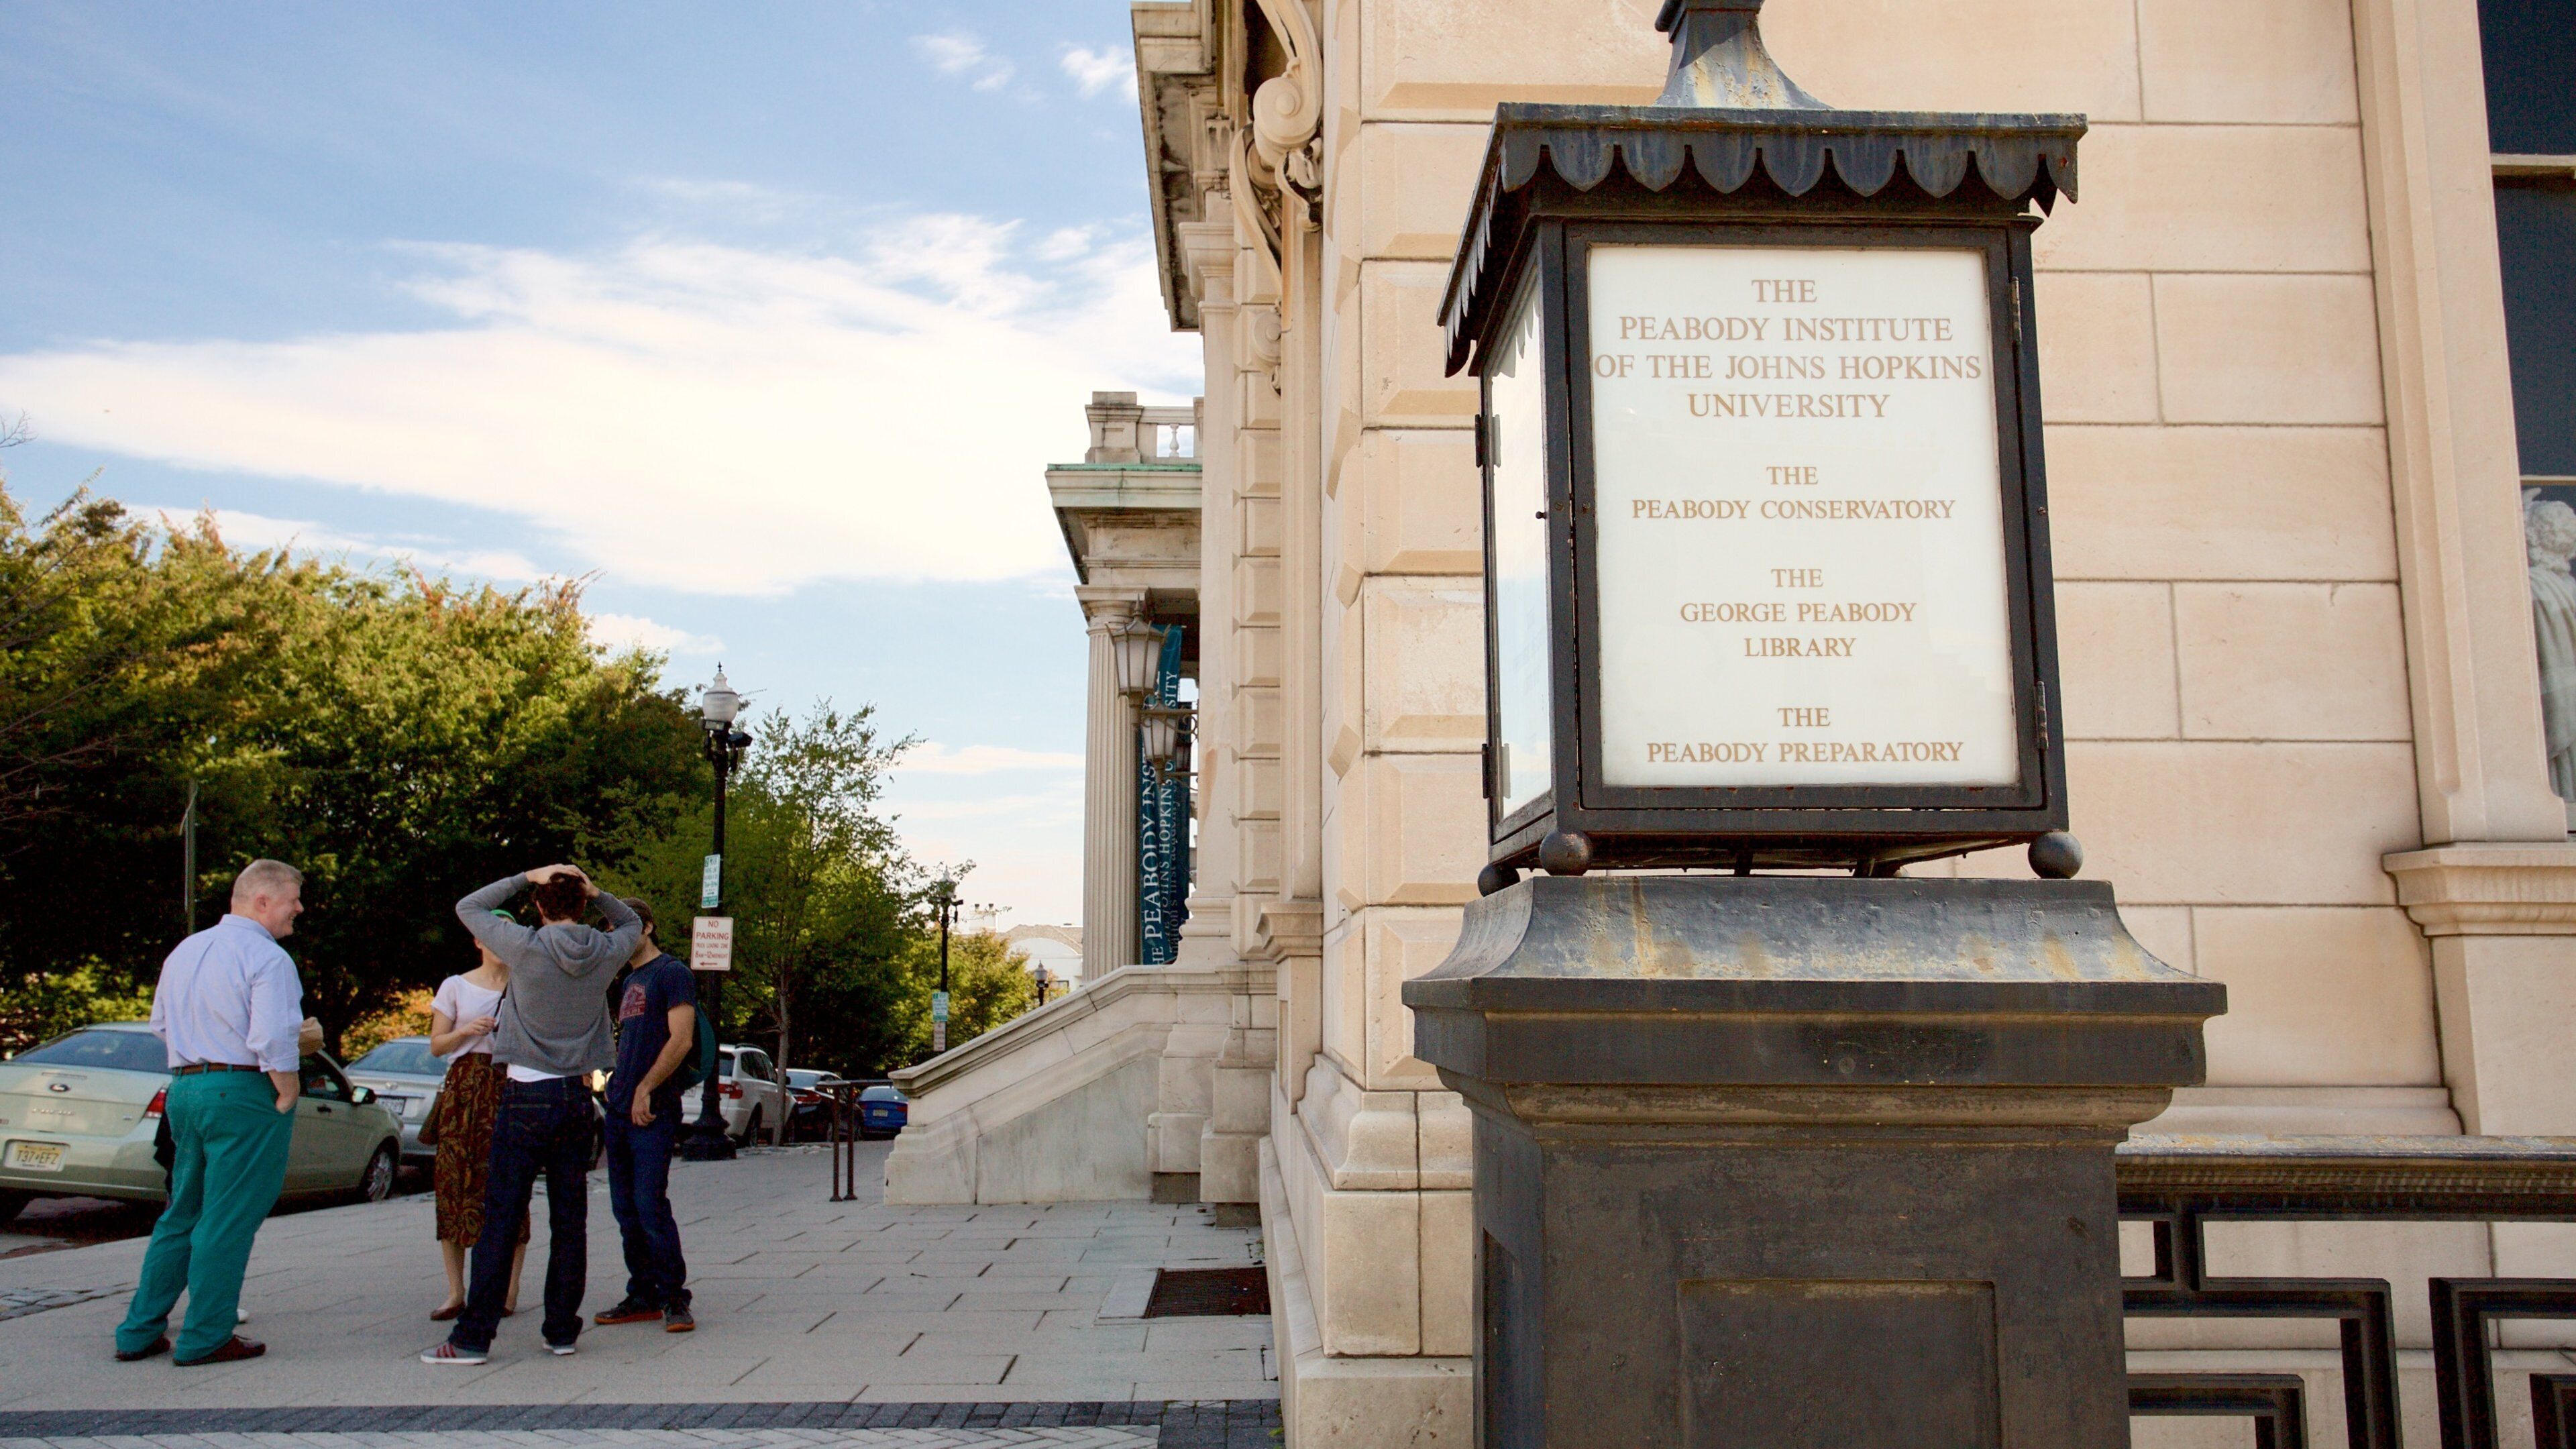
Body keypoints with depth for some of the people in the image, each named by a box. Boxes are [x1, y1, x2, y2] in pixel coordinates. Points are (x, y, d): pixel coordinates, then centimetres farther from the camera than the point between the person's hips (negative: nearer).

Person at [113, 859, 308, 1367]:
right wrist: (288, 1097, -11)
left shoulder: (185, 951, 15)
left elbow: (161, 1025, 20)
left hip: (184, 1090, 9)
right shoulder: (266, 958, -14)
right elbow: (273, 1040, -22)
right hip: (244, 1096, -8)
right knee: (227, 1223, 0)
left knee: (181, 1215, 18)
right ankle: (205, 1338, 6)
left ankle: (140, 1332, 22)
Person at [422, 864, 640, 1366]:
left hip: (529, 1096, -3)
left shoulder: (526, 947, -10)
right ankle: (562, 1330, 13)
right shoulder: (605, 952, 0)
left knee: (501, 1218, -1)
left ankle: (474, 1337, 1)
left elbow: (468, 908, 5)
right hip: (579, 1096, 3)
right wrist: (595, 892, 9)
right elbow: (631, 923, 24)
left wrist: (527, 876, 3)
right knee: (570, 1219, 8)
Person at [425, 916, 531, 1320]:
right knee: (454, 1182, -3)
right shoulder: (456, 986, 11)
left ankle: (508, 1292, -1)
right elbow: (436, 1044, 9)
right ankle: (456, 1292, 6)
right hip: (463, 1090, 1)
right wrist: (467, 1031, -8)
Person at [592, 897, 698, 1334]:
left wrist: (644, 1090, -15)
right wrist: (617, 1083, 13)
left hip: (653, 1111, -9)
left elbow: (681, 1040, -14)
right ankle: (642, 1296, 15)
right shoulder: (630, 982, 21)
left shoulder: (672, 973, -6)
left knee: (650, 1204, -11)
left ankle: (673, 1298, -3)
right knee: (626, 1209, 8)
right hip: (619, 1109, 9)